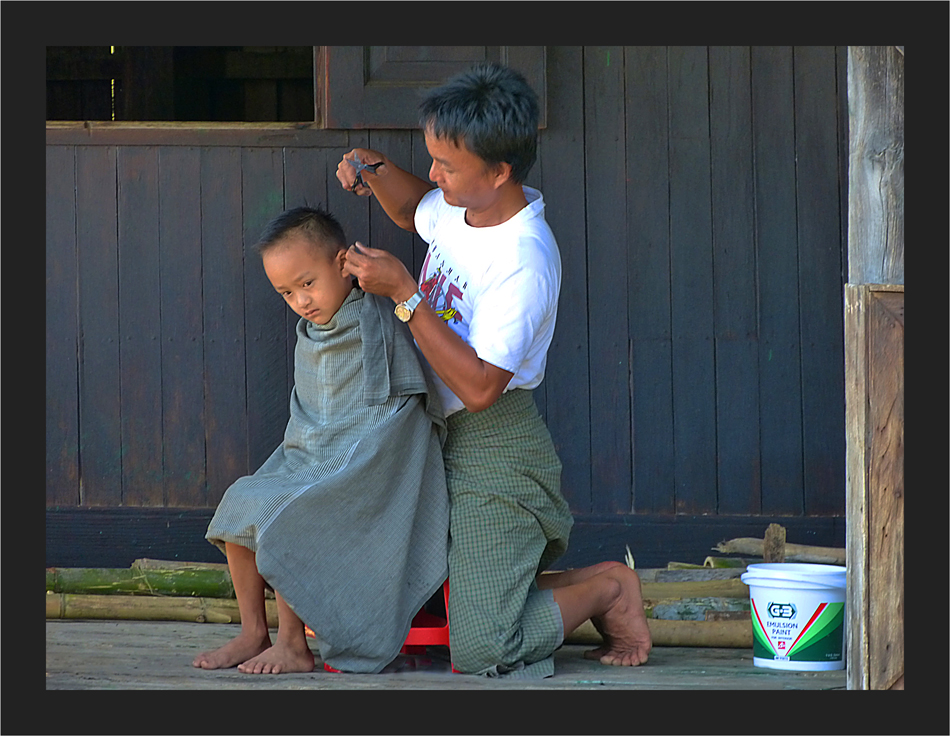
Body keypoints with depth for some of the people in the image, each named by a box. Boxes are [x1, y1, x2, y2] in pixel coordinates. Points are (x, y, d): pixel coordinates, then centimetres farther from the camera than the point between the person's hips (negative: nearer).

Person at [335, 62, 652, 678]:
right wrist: (379, 170, 5)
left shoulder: (526, 260, -25)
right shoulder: (461, 206, 0)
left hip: (493, 449, -9)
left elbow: (479, 385, -28)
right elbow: (414, 210, 27)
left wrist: (404, 293, -26)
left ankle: (607, 586, 9)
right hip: (440, 440, 9)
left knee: (482, 653, -16)